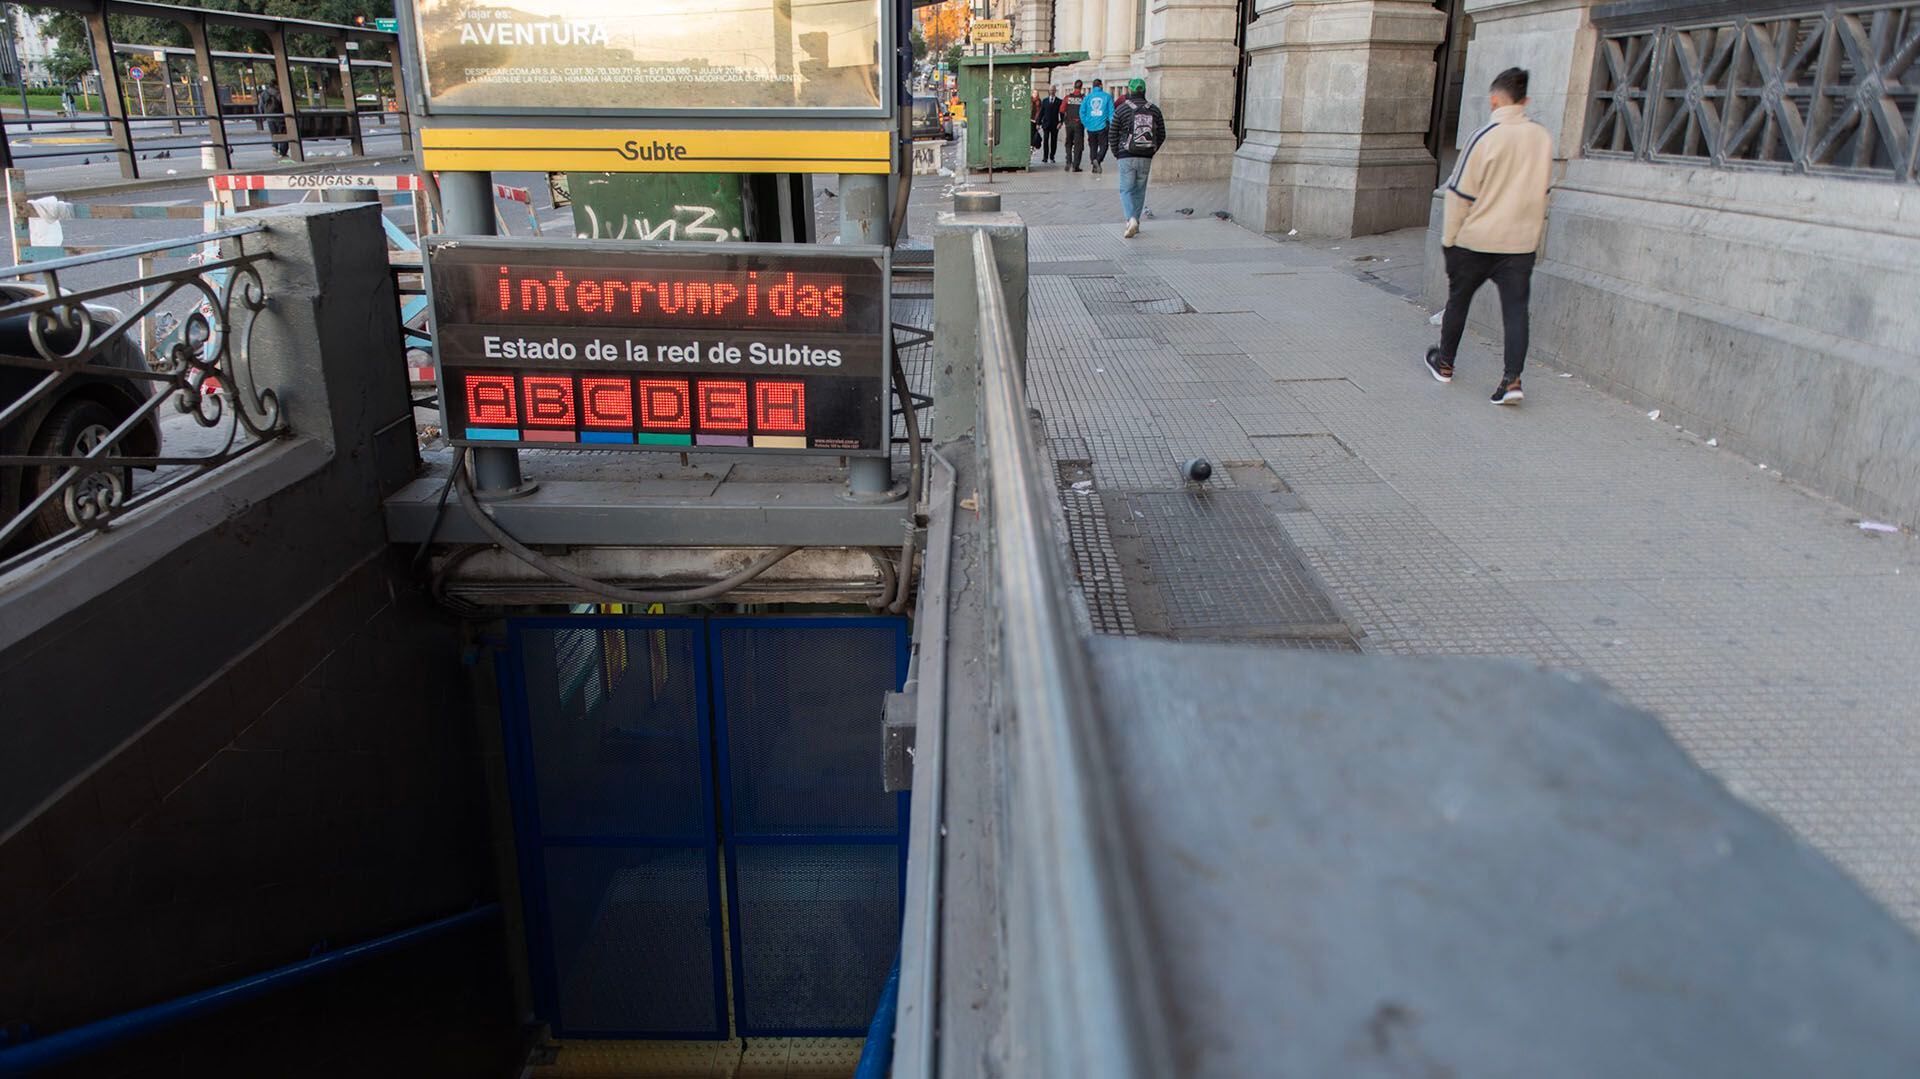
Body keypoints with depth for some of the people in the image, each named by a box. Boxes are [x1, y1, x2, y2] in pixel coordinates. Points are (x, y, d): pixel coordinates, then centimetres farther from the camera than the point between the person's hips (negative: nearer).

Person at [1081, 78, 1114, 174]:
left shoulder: (1088, 96, 4)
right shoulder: (1107, 96, 0)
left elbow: (1082, 111, -1)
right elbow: (1111, 111, -3)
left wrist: (1085, 123, 5)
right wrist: (1111, 124, 2)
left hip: (1091, 127, 2)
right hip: (1102, 126, -2)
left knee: (1093, 147, 13)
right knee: (1103, 146, 3)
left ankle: (1095, 168, 12)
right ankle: (1098, 160, -24)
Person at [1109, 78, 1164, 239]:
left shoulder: (1121, 109, -4)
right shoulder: (1154, 110, 3)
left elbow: (1112, 135, -2)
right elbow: (1161, 135, 7)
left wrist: (1116, 154, 12)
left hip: (1126, 157, -3)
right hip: (1146, 158, 3)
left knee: (1126, 190, 2)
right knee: (1139, 190, 15)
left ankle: (1131, 219, -20)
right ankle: (1135, 223, 19)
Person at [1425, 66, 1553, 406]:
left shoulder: (1485, 137, -13)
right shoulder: (1543, 138, 2)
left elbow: (1461, 193, -10)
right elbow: (1542, 191, 13)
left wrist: (1449, 238, 0)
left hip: (1476, 239, -3)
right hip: (1522, 241, 3)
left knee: (1458, 300, 15)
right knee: (1516, 308, 1)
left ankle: (1444, 363, 29)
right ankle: (1512, 379, -10)